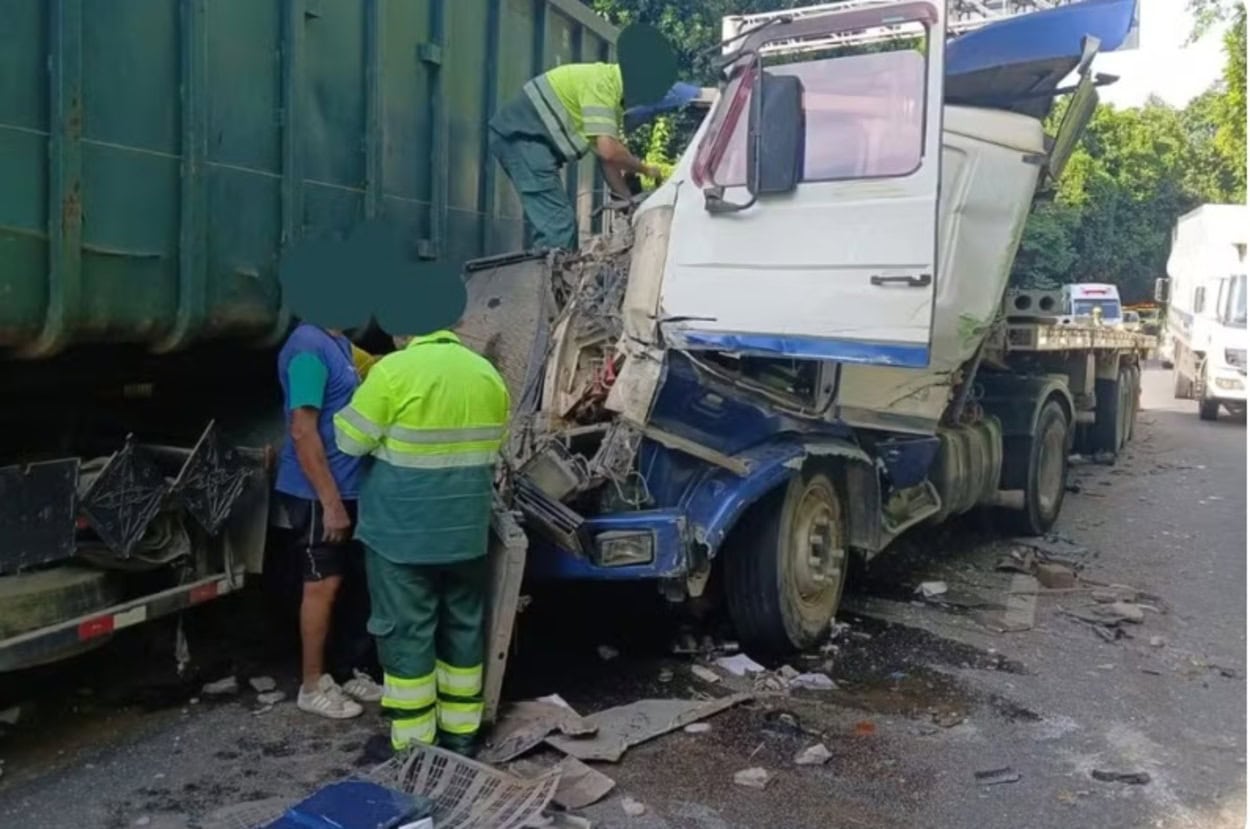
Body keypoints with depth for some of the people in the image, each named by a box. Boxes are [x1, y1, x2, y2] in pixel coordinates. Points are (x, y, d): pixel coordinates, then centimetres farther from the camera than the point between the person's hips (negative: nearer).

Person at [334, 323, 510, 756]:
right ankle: (460, 731, 26)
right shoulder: (487, 374, 4)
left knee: (407, 632, 5)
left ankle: (412, 744, 14)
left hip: (403, 531, -6)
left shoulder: (394, 371, -15)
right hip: (467, 529, 6)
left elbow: (351, 440, -8)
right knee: (463, 626, 16)